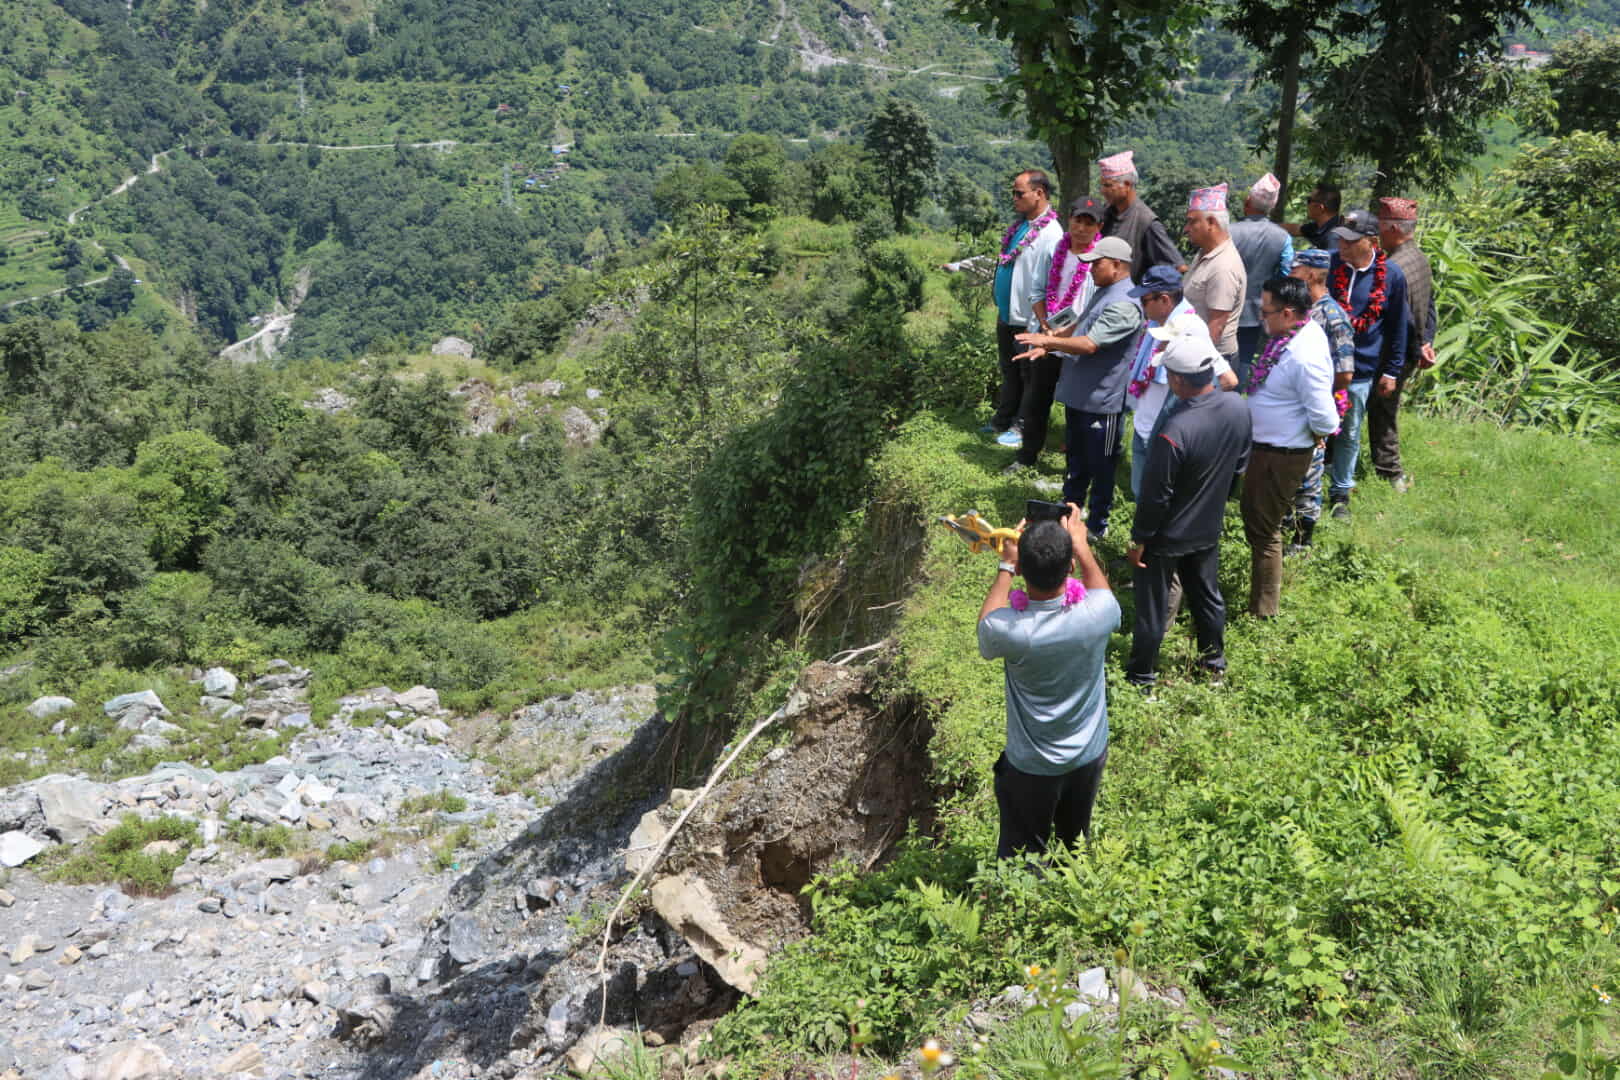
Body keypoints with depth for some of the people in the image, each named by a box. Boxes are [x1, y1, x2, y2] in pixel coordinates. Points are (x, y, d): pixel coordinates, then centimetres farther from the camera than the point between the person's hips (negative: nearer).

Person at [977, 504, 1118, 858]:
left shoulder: (1009, 631, -34)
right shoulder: (1096, 615, -28)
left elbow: (987, 621, -6)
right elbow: (1101, 590, 0)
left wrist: (1007, 565, -1)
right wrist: (1081, 545, 8)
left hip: (1030, 766, -3)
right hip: (1089, 754, 3)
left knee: (1023, 855, 20)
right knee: (1076, 840, 29)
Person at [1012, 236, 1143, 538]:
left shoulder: (1124, 304, -24)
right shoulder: (1103, 292, 10)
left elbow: (1089, 344, -28)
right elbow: (1079, 327, 19)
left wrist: (1048, 340, -21)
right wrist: (1048, 346, 5)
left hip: (1101, 401, -10)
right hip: (1078, 394, 10)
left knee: (1100, 465, 5)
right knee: (1076, 457, 23)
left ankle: (1097, 526, 18)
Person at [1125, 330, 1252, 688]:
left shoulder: (1173, 432, -35)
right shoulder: (1238, 407, -14)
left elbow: (1156, 496, -25)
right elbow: (1240, 463, 4)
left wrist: (1138, 540, -11)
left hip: (1167, 537, -6)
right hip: (1209, 528, 7)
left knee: (1152, 606, 12)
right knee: (1207, 595, 26)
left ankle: (1141, 675, 28)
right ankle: (1215, 659, 44)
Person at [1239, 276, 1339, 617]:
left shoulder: (1305, 357, -31)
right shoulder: (1303, 331, -1)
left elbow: (1323, 416, -27)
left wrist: (1319, 434, -8)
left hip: (1281, 455, -10)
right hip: (1266, 444, 10)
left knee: (1263, 530, 4)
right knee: (1253, 516, 25)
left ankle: (1262, 613, 20)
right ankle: (1262, 597, 43)